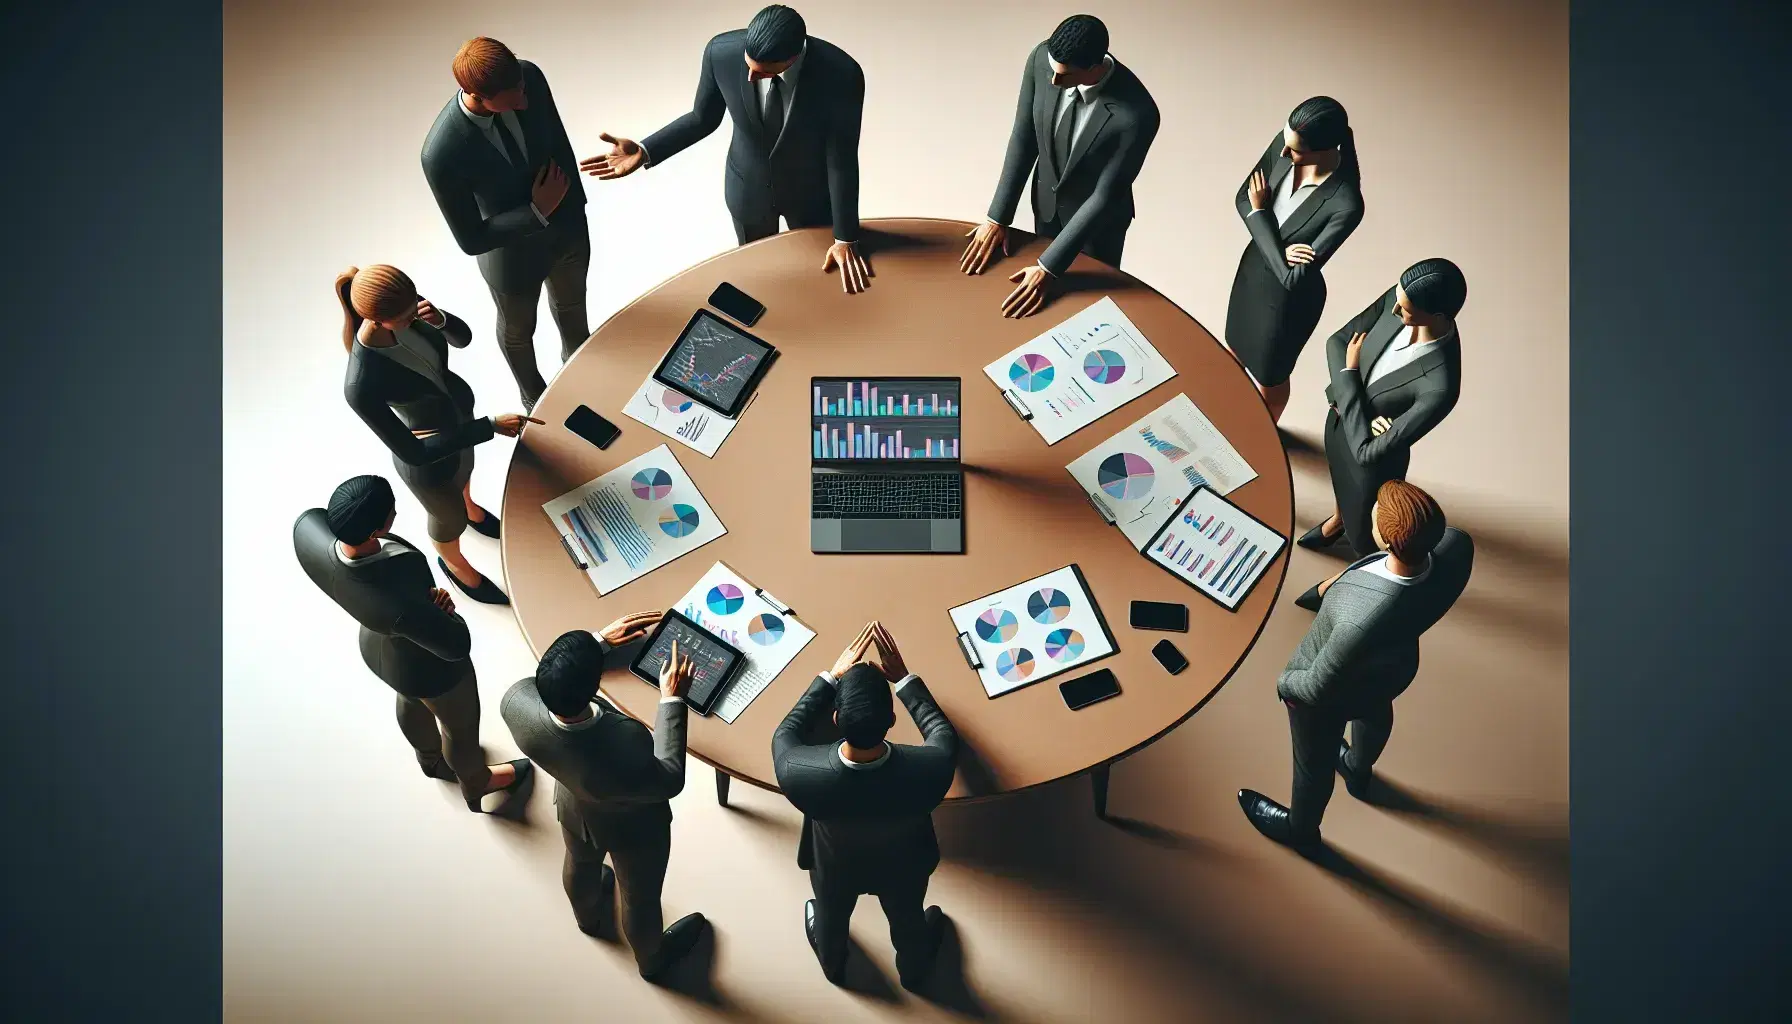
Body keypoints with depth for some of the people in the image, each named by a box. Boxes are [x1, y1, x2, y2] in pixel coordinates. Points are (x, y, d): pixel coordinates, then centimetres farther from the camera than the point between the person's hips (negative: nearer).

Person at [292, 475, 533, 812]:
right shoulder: (399, 604, -48)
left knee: (412, 701, 38)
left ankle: (431, 759, 70)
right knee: (461, 727, 28)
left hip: (378, 647, 6)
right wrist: (436, 606, -13)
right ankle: (477, 787, 60)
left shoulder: (308, 529, -33)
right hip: (429, 669, -6)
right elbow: (457, 645, -32)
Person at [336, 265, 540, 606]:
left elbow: (463, 337, -9)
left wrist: (440, 319, -33)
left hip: (459, 404, 5)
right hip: (429, 457, -5)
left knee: (465, 468, 38)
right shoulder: (361, 387, -43)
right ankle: (453, 563, 63)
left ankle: (469, 507, 75)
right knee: (451, 519, 27)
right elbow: (412, 453, -33)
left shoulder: (404, 306, -26)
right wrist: (491, 426, -36)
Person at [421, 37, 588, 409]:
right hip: (513, 253, -4)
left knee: (571, 304, 33)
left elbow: (559, 142, -6)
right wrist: (537, 211, -29)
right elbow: (471, 240, -27)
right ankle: (533, 394, 60)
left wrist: (575, 208, 2)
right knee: (518, 329, 28)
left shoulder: (530, 76, -27)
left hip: (567, 228, 4)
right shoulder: (441, 154, -39)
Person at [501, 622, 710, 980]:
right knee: (640, 897, 28)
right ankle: (652, 958, 60)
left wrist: (600, 641, -8)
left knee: (581, 864, 38)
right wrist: (672, 701, -19)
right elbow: (670, 781, -24)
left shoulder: (516, 702, -37)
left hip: (574, 810, 4)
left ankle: (587, 917, 71)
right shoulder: (626, 756, -48)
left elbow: (550, 680, -11)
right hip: (632, 829, -4)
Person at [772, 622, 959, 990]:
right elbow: (942, 732, -16)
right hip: (903, 866, 0)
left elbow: (786, 733, -16)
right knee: (906, 919, 34)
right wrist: (903, 677, -10)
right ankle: (913, 971, 65)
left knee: (830, 917, 35)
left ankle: (833, 967, 67)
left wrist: (832, 676, -13)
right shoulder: (931, 768, -41)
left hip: (835, 867, 0)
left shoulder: (798, 773, -42)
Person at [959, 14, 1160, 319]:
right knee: (1046, 295, 24)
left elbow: (1104, 197, -30)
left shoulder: (1137, 114, -38)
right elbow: (1023, 139, -13)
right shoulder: (1041, 59, -26)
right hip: (1046, 200, 4)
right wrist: (997, 216, -13)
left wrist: (1048, 268, -28)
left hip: (1098, 216, -4)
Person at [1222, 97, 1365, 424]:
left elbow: (1293, 277, -32)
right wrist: (1276, 246, -22)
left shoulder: (1345, 205, -36)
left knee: (1269, 376, 20)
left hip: (1289, 298, -5)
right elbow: (1243, 198, -6)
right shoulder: (1285, 143, -20)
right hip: (1252, 267, 6)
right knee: (1236, 348, 30)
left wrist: (1259, 213, -23)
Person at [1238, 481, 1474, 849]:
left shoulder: (1361, 623, -49)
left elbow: (1317, 688, -30)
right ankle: (1359, 774, 73)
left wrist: (1285, 683, -9)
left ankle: (1300, 828, 59)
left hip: (1335, 693, -6)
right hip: (1394, 666, 6)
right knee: (1374, 715, 40)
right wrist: (1351, 575, -1)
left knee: (1314, 762, 27)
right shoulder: (1455, 545, -33)